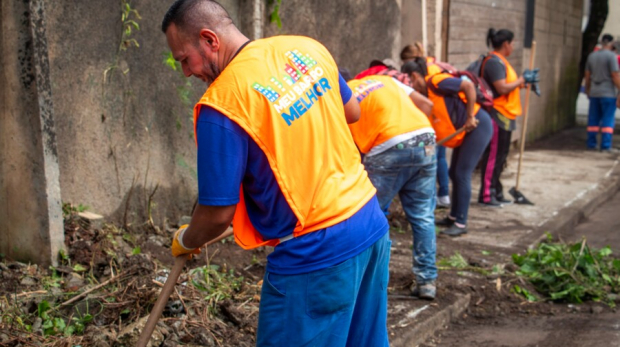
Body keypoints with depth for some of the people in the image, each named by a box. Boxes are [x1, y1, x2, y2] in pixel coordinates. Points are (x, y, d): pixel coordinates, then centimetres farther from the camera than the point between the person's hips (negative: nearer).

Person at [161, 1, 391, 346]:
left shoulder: (222, 103, -18)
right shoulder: (307, 47, 2)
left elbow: (218, 213, -12)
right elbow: (353, 113, 16)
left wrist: (185, 241, 8)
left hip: (317, 253, -8)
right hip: (372, 222, 8)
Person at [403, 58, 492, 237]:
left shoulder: (436, 81, -19)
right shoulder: (427, 92, 8)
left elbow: (468, 86, -27)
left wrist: (470, 117, -23)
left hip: (478, 126, -9)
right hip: (466, 129, 9)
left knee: (462, 174, -8)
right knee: (454, 173, 13)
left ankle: (461, 223, 1)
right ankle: (453, 217, 25)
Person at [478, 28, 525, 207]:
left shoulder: (500, 61, 18)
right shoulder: (494, 62, -15)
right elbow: (502, 88, -22)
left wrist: (522, 82, 7)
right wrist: (520, 81, -11)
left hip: (505, 116, 11)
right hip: (497, 116, -11)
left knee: (500, 156, 16)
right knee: (493, 155, -5)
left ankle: (496, 192, 25)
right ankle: (486, 195, 1)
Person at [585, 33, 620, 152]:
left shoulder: (591, 56, 8)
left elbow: (587, 76, 12)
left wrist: (588, 91, 22)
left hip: (594, 93, 5)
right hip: (608, 93, -5)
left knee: (593, 119, 9)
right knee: (608, 120, -1)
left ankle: (592, 144, 10)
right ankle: (605, 145, -3)